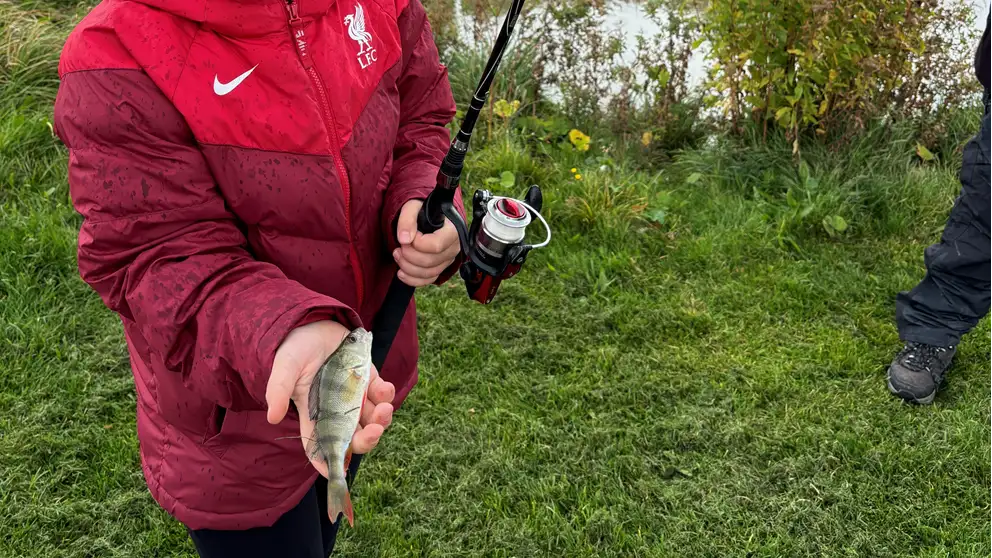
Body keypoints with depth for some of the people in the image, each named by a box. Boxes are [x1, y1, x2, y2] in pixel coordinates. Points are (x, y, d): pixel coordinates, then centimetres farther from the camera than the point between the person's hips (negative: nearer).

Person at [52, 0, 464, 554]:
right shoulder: (117, 68, -28)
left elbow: (419, 119, 2)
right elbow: (165, 257, -29)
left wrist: (422, 205, -20)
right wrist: (283, 333, -47)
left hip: (372, 362, 6)